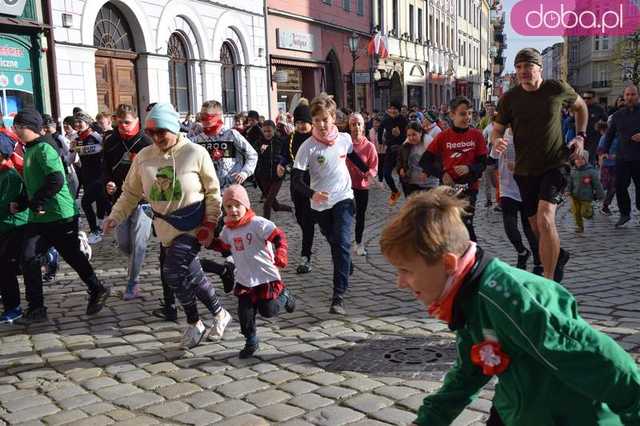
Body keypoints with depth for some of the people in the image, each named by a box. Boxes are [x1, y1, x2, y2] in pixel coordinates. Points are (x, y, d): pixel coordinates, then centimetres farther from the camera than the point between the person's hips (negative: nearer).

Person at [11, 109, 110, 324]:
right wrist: (20, 203, 9)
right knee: (28, 258, 7)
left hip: (61, 215, -9)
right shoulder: (29, 150, 15)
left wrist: (35, 203, -20)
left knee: (73, 256, 1)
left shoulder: (43, 148, -14)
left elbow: (56, 180, -26)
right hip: (39, 218, 9)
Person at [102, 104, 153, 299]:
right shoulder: (110, 142, 5)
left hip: (142, 200, -4)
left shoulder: (146, 142, -7)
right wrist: (107, 183, -5)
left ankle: (133, 283, 8)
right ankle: (136, 263, 39)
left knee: (138, 243, -4)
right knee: (123, 243, 9)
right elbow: (105, 168, 14)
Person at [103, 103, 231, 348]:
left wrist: (210, 224, -8)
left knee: (175, 273, -16)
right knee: (191, 275, 5)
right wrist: (115, 217, -4)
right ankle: (219, 314, 26)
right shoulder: (144, 157, 1)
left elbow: (212, 191, -2)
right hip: (166, 228, 4)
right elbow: (130, 193, 8)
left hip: (191, 227, -4)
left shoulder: (195, 153, -8)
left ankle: (194, 324, 7)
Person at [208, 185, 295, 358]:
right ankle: (251, 342, 21)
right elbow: (223, 245, 22)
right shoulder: (228, 229, 4)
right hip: (244, 280, 5)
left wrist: (281, 256, -34)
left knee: (269, 310, 5)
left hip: (266, 277, -5)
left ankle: (284, 296, 35)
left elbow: (279, 237, -21)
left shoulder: (257, 223, -16)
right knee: (245, 313, 2)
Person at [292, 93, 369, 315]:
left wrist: (367, 170, 27)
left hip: (343, 198, 0)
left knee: (342, 243, -15)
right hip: (320, 204, 0)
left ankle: (338, 295, -18)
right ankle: (345, 272, 42)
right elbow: (296, 178, -17)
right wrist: (312, 194, -33)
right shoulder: (308, 147, -13)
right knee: (334, 243, 17)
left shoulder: (344, 139, -4)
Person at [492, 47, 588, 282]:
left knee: (545, 218, -24)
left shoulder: (558, 89, -5)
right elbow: (497, 129, 2)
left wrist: (580, 136, 4)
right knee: (536, 227, 13)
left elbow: (580, 106, 15)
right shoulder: (509, 98, -3)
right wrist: (497, 141, -21)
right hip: (525, 170, 3)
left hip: (555, 165, -3)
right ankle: (558, 256, 46)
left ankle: (549, 283, -17)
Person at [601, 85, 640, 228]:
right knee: (620, 186, -2)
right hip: (622, 157, 2)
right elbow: (610, 134, 16)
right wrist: (605, 152, 10)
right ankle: (625, 214, 11)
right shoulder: (618, 115, 10)